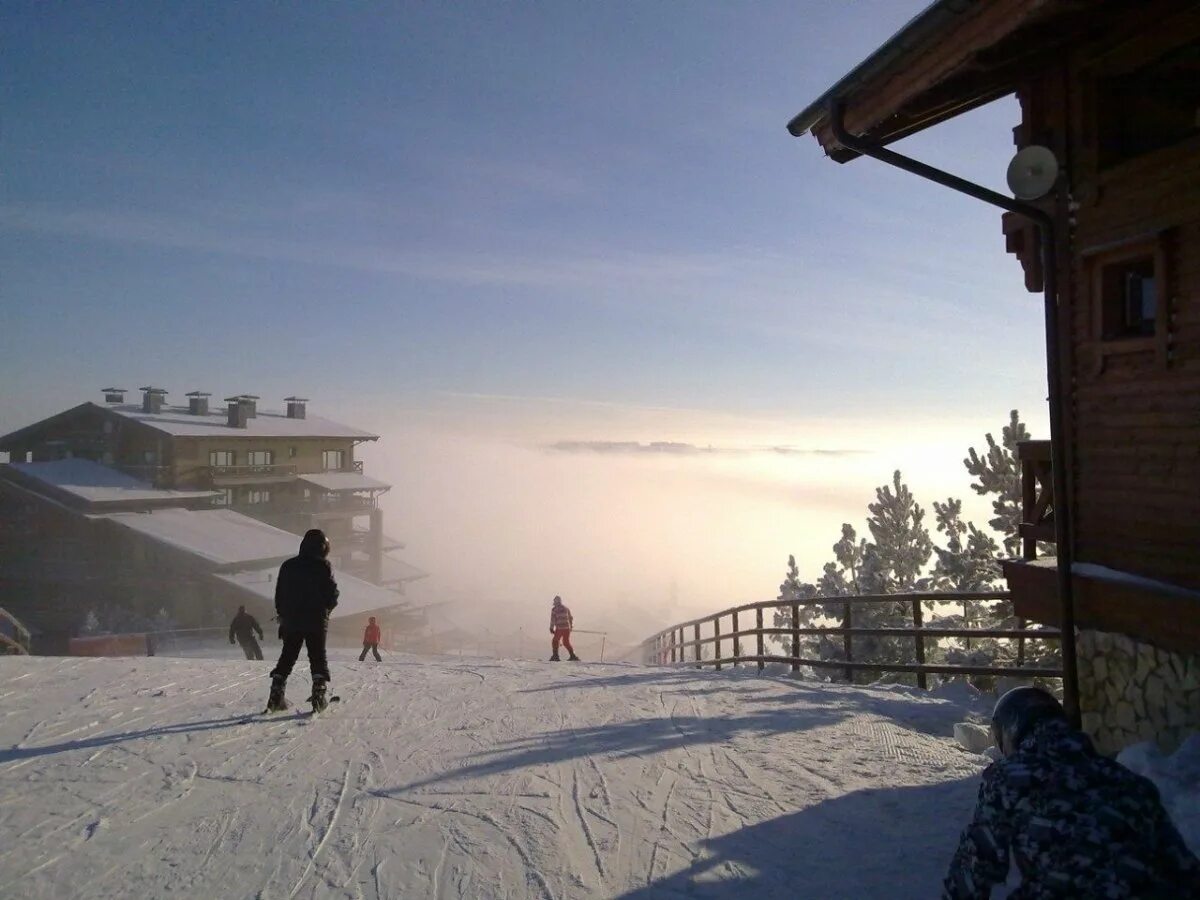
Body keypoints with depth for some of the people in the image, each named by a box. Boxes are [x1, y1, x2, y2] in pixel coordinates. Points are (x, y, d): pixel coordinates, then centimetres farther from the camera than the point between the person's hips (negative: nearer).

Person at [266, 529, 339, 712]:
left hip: (291, 621, 4)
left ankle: (276, 697, 8)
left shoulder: (288, 566, 6)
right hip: (317, 621, -4)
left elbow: (279, 596, 8)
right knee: (318, 659, 4)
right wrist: (327, 608, 11)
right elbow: (332, 594, -9)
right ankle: (318, 696, -5)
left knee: (286, 658, 13)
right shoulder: (324, 566, -8)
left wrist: (283, 615, 19)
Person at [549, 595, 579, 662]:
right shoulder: (566, 608, 13)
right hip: (567, 628, 5)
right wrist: (571, 626, 33)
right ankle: (573, 655, 7)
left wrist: (551, 628, -1)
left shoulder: (554, 609, -3)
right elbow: (571, 618, 20)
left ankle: (555, 656, 5)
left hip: (559, 628, -5)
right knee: (566, 642, 15)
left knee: (555, 641, 11)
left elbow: (553, 620, -7)